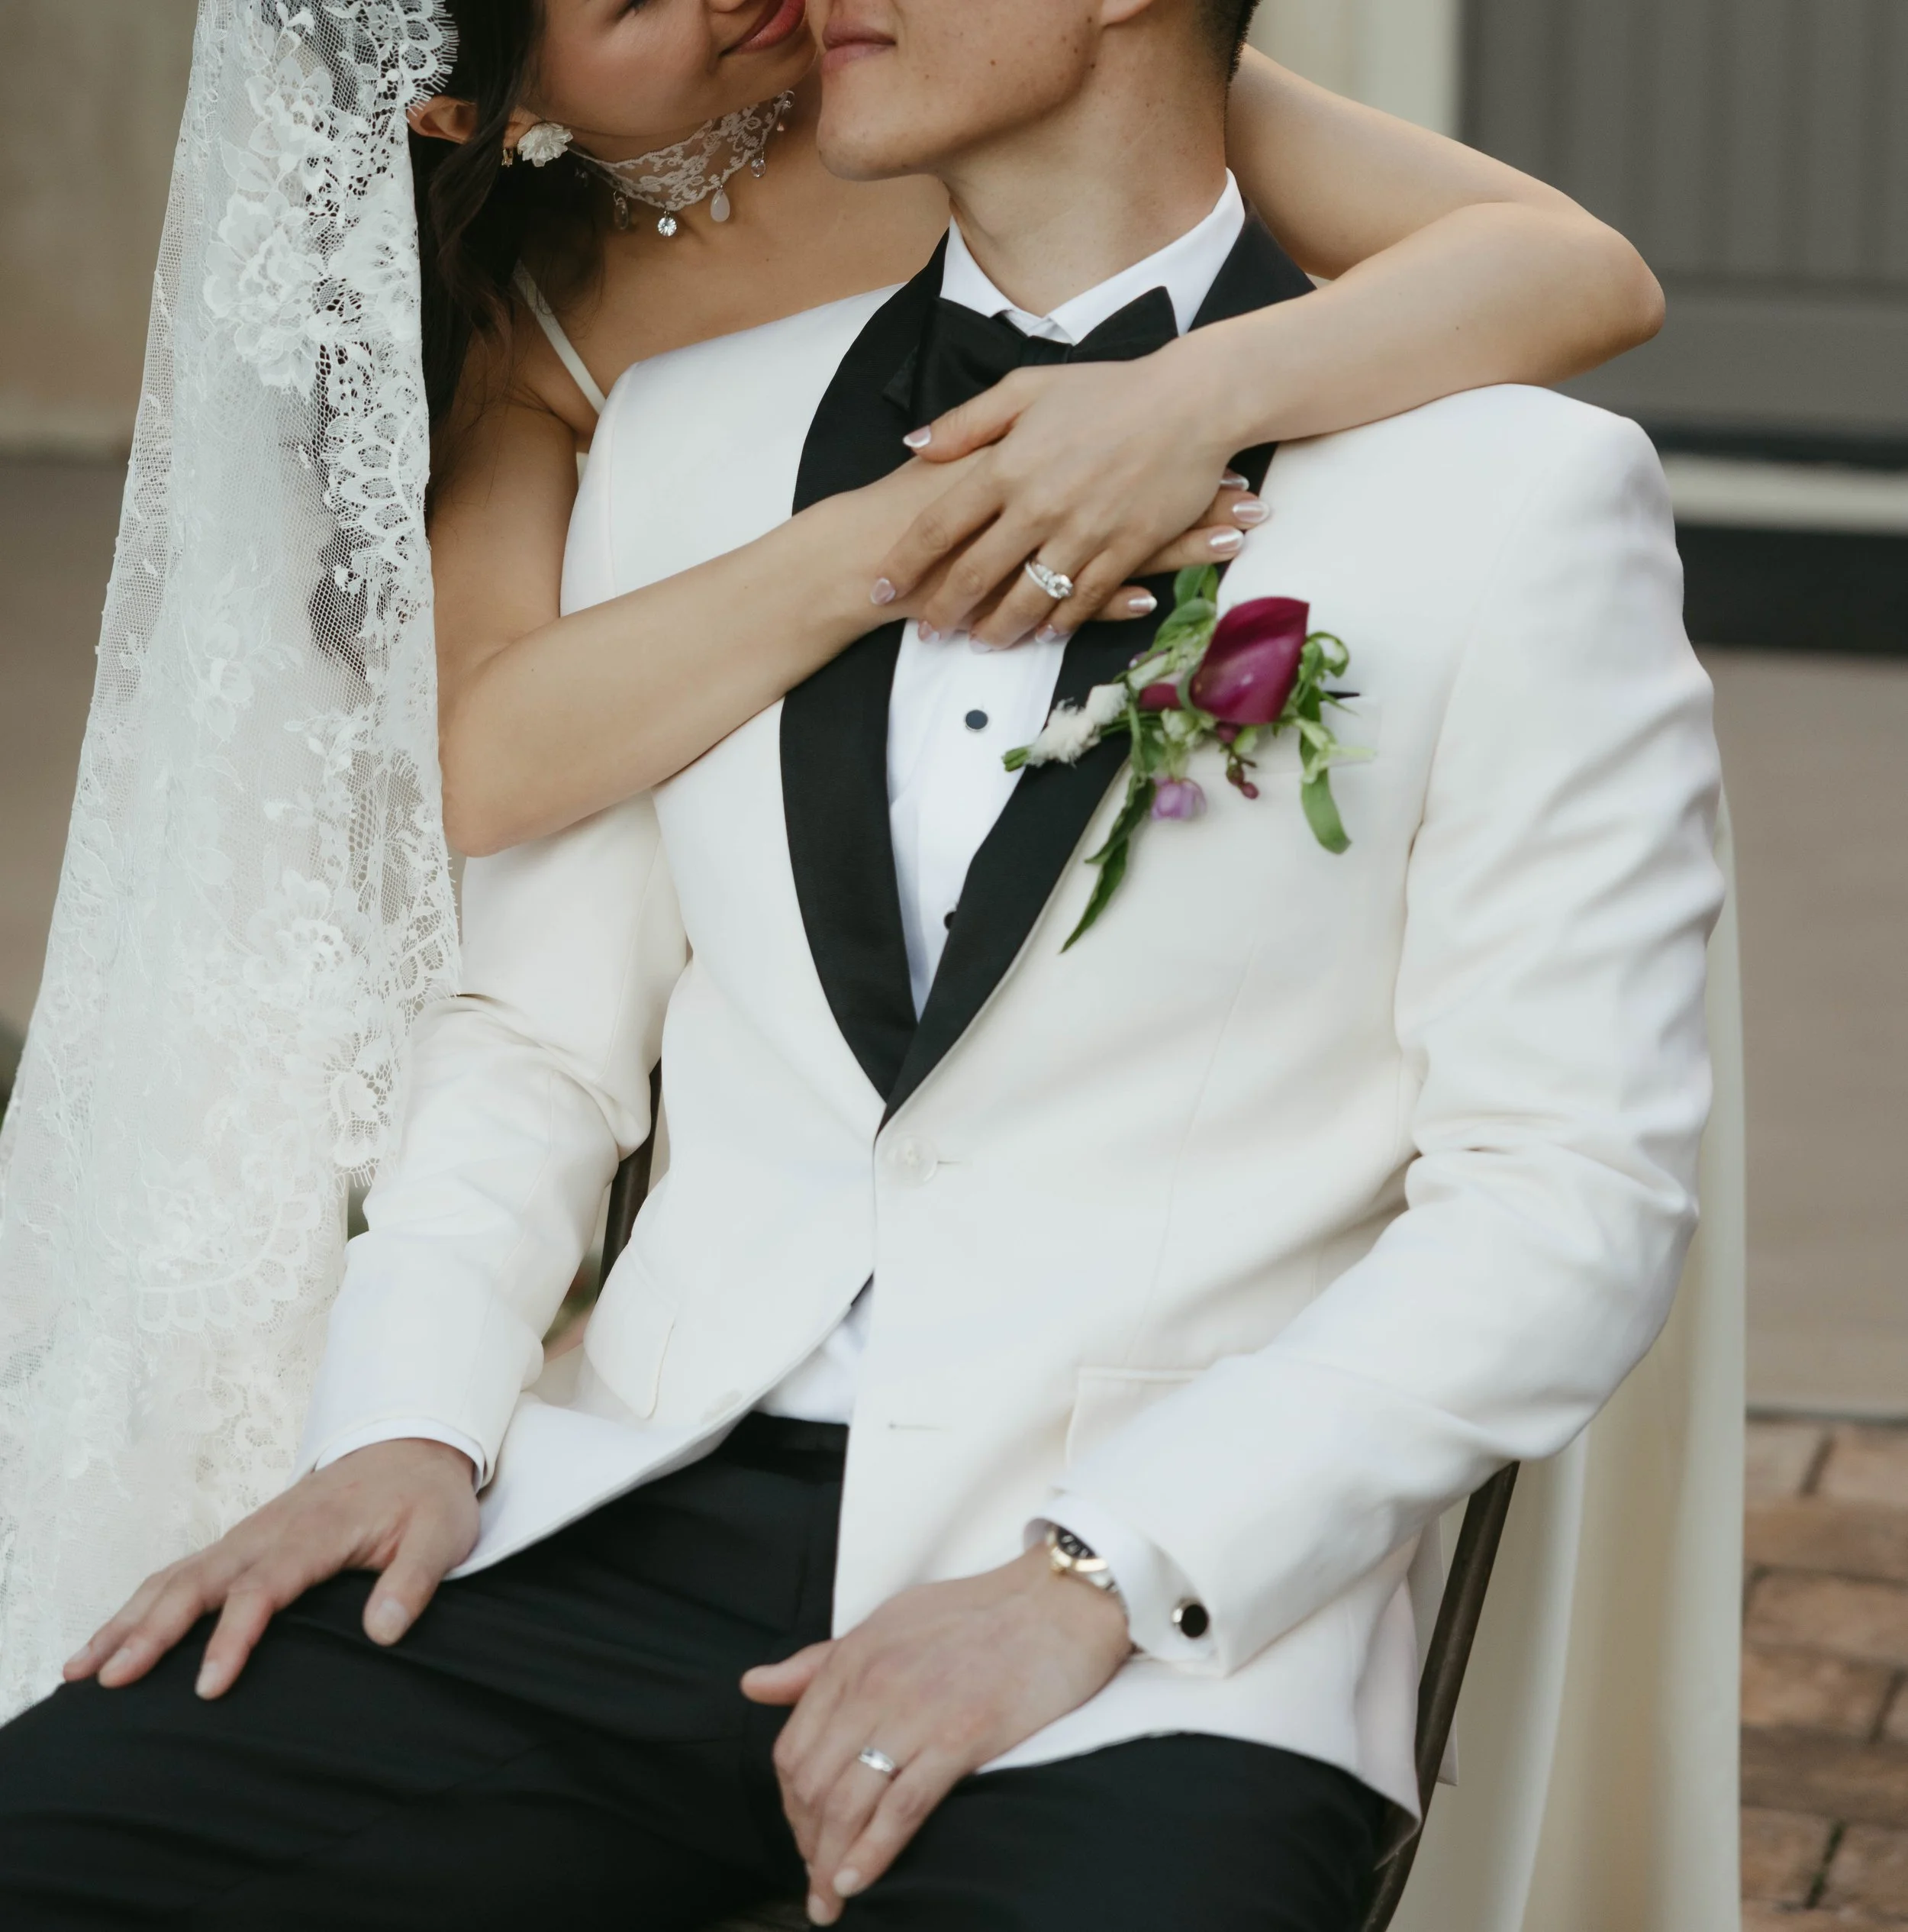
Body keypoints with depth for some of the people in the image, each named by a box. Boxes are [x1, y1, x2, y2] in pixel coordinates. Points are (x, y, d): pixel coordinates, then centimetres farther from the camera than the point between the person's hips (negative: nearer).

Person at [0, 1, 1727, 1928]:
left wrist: (1087, 1585, -14)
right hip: (645, 1529, 4)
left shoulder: (1517, 502, 0)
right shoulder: (690, 431, 14)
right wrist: (408, 1426, -1)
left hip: (1160, 1636, -4)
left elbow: (1571, 1194, -4)